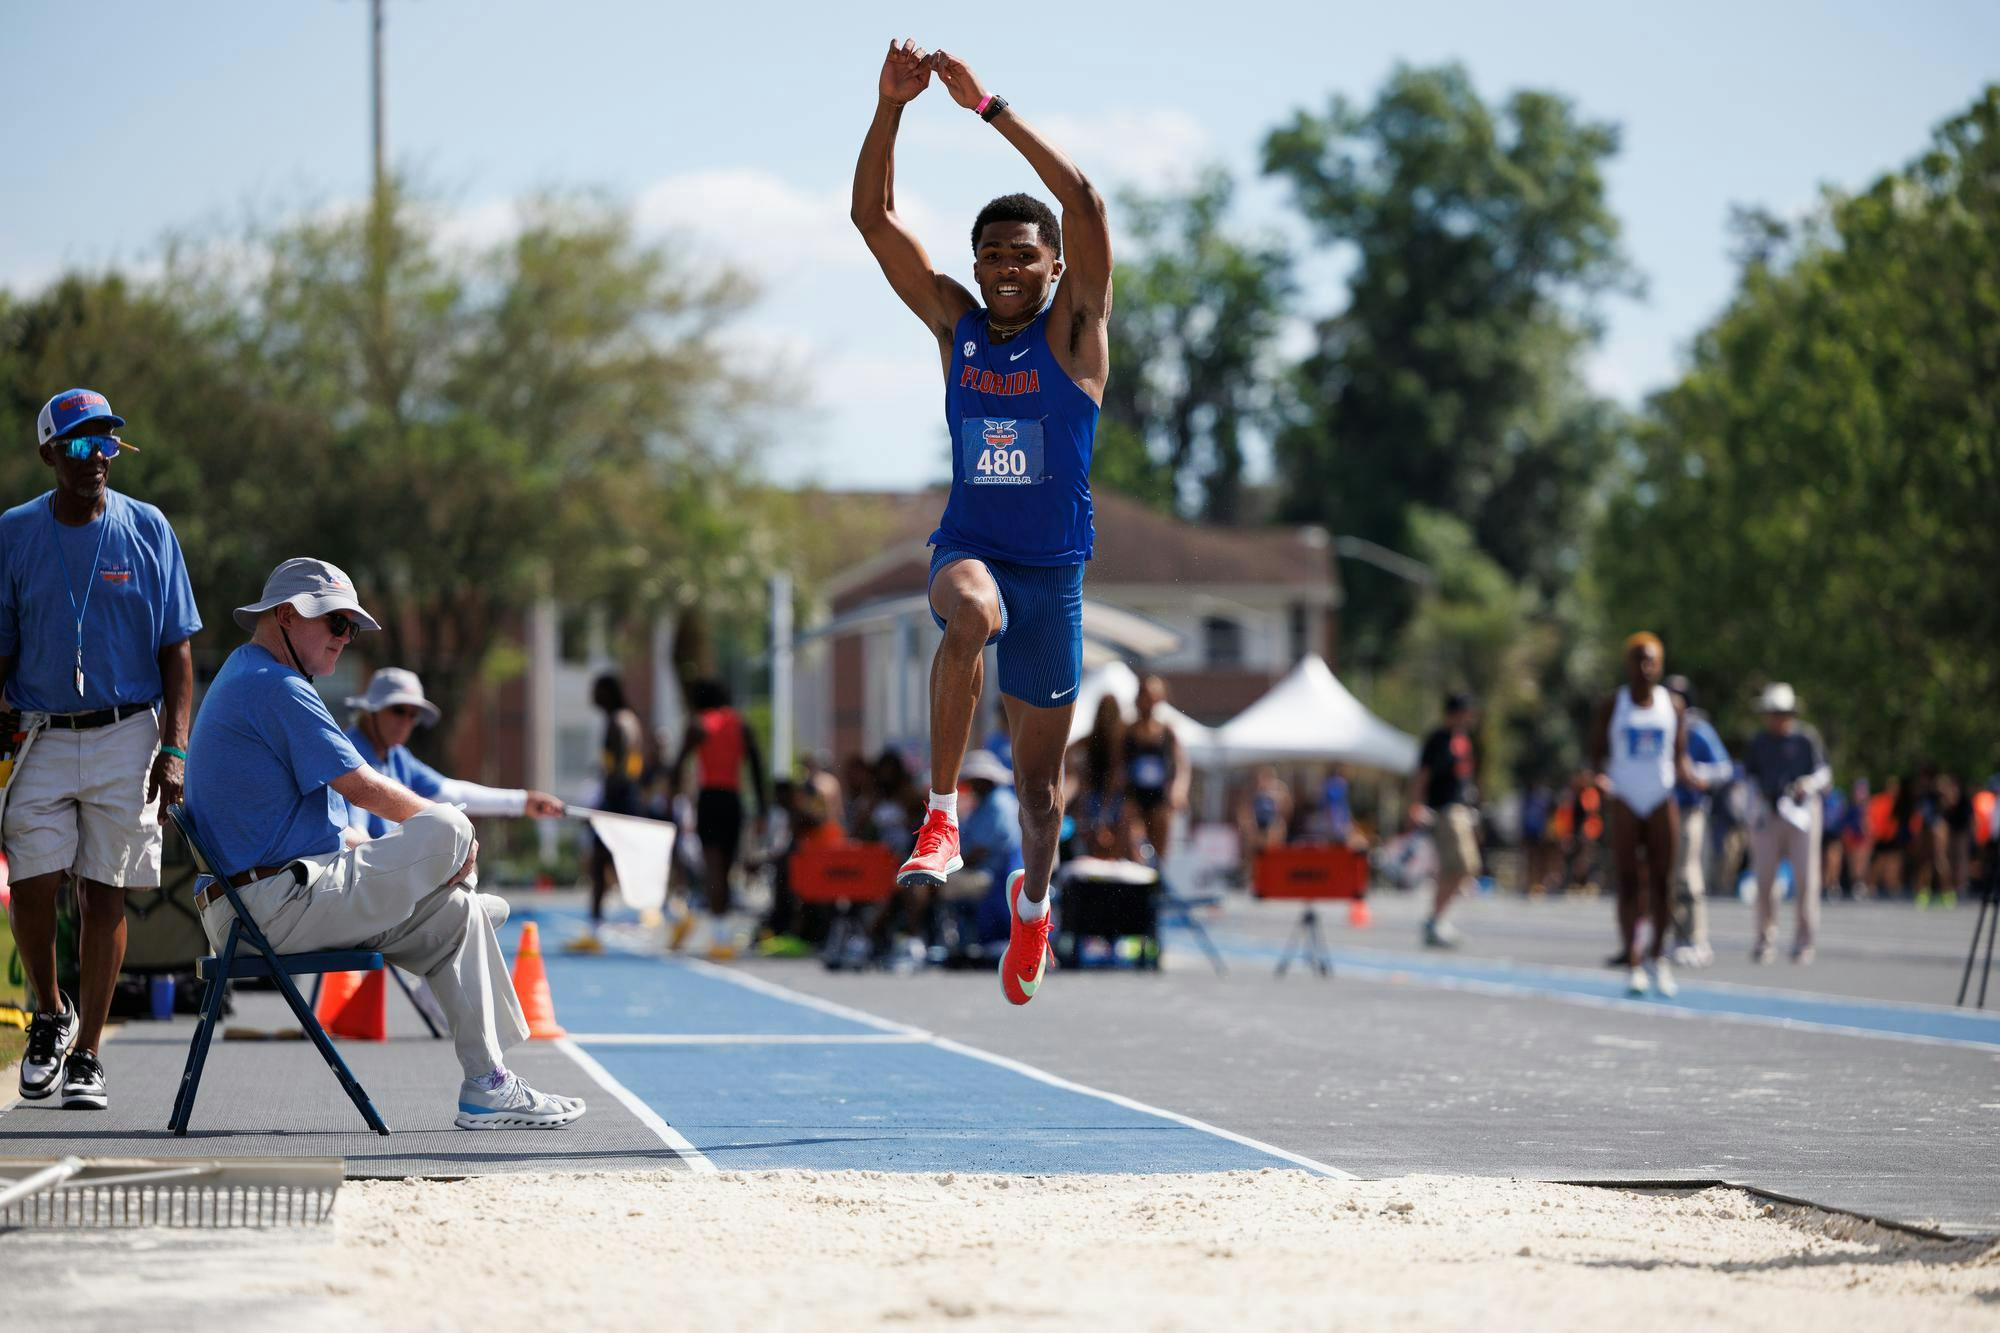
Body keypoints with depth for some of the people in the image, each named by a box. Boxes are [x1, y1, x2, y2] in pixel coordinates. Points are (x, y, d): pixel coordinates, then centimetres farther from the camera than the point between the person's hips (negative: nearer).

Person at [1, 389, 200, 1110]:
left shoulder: (149, 530, 2)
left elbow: (176, 648, 3)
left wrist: (173, 749, -5)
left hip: (126, 733, 0)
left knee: (104, 892, 0)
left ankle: (86, 1057, 7)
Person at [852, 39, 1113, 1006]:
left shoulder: (1074, 329, -6)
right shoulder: (955, 325, 2)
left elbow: (1083, 201, -22)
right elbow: (872, 214, -5)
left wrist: (987, 107, -26)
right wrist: (891, 105, -18)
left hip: (1054, 569, 0)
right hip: (968, 549, 0)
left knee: (1039, 772, 10)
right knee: (968, 614, -38)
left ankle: (1033, 899, 40)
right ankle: (941, 816, -31)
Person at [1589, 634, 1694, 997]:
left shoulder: (1673, 705, 7)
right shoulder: (1612, 706, 3)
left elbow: (1680, 756, 12)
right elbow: (1597, 753, 4)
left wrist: (1687, 775, -10)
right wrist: (1599, 775, -17)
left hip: (1662, 802, 1)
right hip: (1625, 802, -1)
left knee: (1663, 883, -3)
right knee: (1629, 884, -4)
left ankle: (1658, 957, 13)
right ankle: (1632, 966, -1)